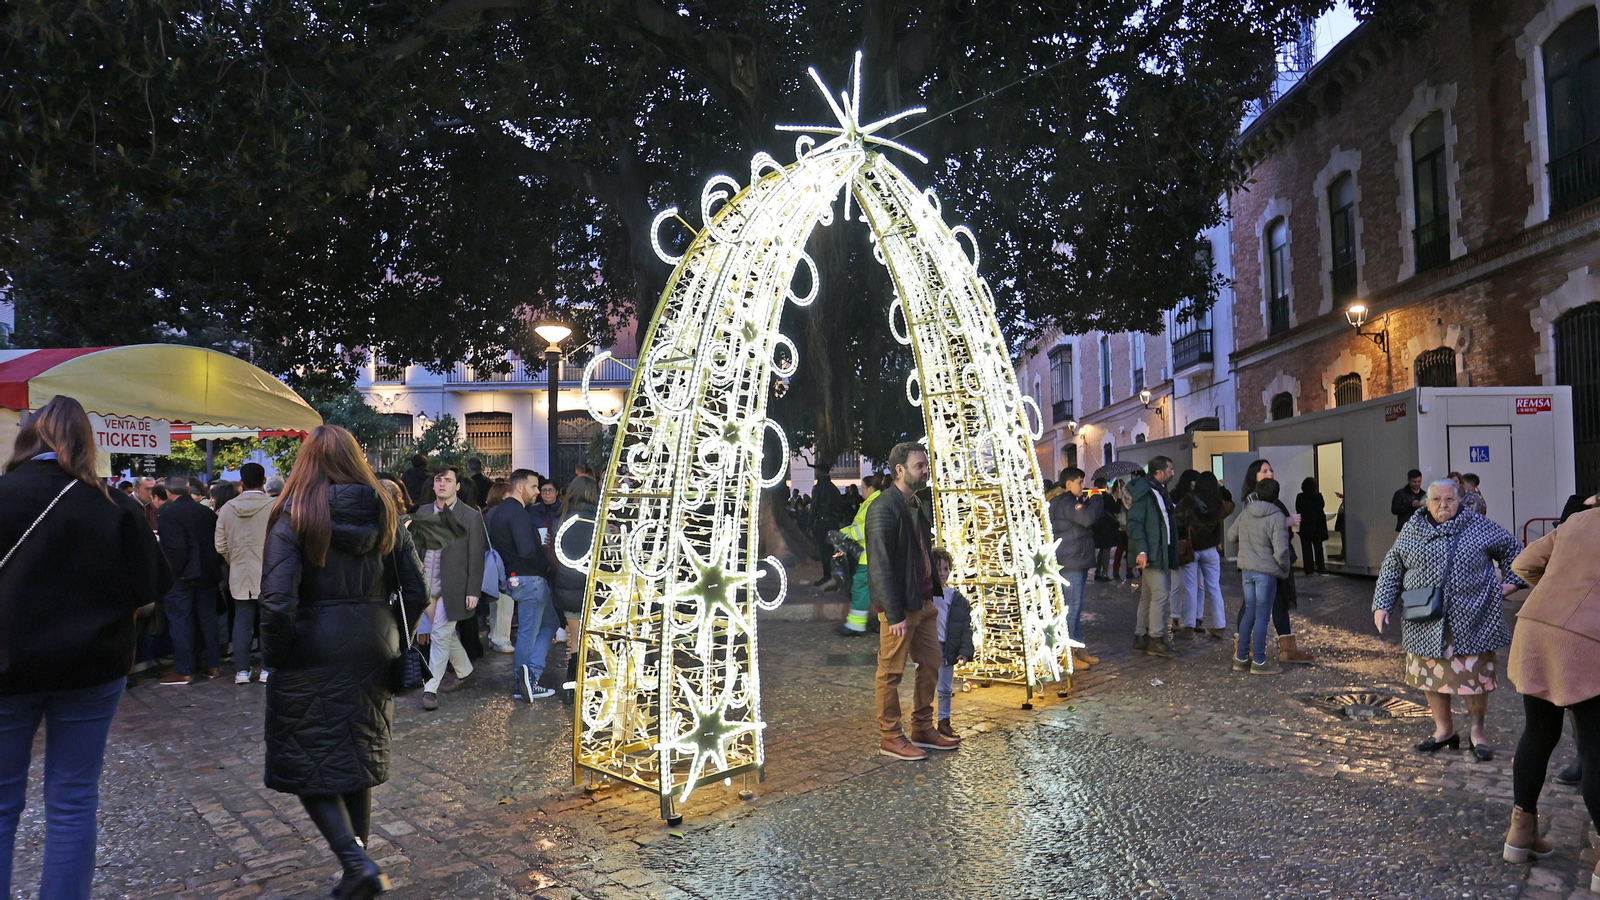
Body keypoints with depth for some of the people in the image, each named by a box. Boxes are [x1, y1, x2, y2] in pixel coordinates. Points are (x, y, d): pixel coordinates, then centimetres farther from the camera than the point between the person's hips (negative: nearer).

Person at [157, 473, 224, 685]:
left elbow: (174, 547, -20)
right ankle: (213, 665, 17)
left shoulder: (167, 513, -12)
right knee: (208, 618, 12)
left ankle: (184, 671, 6)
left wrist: (176, 571, -9)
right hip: (208, 573, 5)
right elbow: (218, 542, 6)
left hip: (182, 575, -5)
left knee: (180, 621, 3)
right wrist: (215, 568, 14)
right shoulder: (207, 512, 4)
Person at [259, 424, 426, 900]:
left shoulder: (294, 516, -11)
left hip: (313, 656, -4)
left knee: (308, 767, 7)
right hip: (373, 654, 5)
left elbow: (277, 601, -19)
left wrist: (275, 655, -4)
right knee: (358, 763, 17)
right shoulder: (384, 514, 2)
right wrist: (391, 640, 12)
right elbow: (416, 592, 0)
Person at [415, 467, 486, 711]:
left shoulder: (471, 516, -6)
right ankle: (464, 671, 36)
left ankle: (431, 688, 2)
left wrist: (473, 591, -10)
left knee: (441, 635, -6)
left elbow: (476, 558, -6)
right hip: (426, 584, 5)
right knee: (447, 633, 17)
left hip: (452, 586, -5)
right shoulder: (424, 511, 8)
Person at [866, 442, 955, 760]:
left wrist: (934, 592, 11)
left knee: (930, 665, 16)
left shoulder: (916, 504, 11)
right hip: (900, 606, -9)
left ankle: (923, 730, 29)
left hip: (924, 602, 9)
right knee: (891, 674, 4)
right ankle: (890, 738, 16)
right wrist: (895, 614, -20)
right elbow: (881, 565, -20)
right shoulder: (884, 509, -17)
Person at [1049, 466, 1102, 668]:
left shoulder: (1073, 501, 20)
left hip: (1079, 563, 11)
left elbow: (1092, 519, 22)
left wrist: (1091, 500, 7)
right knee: (1072, 607, -9)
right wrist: (1095, 499, -11)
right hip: (1070, 564, -11)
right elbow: (1088, 518, -27)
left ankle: (1078, 649, 20)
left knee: (1076, 607, 14)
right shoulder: (1065, 503, -15)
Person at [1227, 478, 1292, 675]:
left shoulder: (1245, 514, 3)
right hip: (1266, 571, -6)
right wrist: (1286, 568, -1)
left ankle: (1241, 658, 19)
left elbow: (1231, 535, 16)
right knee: (1262, 616, 1)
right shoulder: (1277, 517, -14)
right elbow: (1281, 551, -19)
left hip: (1246, 570, 6)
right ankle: (1258, 662, 6)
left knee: (1249, 613, 15)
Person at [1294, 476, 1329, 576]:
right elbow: (1322, 507, 3)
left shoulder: (1299, 497, -8)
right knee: (1318, 547, 10)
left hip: (1304, 526, 0)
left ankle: (1309, 570, 3)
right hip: (1317, 525, 0)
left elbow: (1297, 510, 0)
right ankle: (1321, 569, 9)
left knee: (1306, 548, 4)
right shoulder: (1318, 496, -10)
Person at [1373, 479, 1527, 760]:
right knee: (1430, 675, 9)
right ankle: (1444, 729, 25)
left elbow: (1511, 547, 15)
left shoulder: (1479, 526, 1)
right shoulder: (1412, 531, 5)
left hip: (1470, 621, -2)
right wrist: (1382, 605, 2)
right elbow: (1391, 568, 8)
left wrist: (1512, 581, 7)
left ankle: (1477, 731, 22)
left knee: (1475, 676, 2)